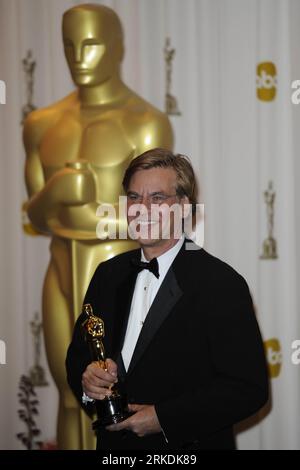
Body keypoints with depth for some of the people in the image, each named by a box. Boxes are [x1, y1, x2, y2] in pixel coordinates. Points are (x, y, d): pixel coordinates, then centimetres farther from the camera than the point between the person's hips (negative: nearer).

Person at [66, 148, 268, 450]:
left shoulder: (222, 284, -17)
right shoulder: (109, 275, 2)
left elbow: (249, 388, -19)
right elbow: (79, 351, 9)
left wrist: (163, 418, -23)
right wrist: (85, 378, -14)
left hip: (187, 446, -5)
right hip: (113, 445, 5)